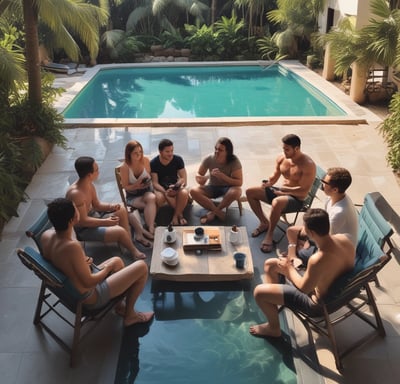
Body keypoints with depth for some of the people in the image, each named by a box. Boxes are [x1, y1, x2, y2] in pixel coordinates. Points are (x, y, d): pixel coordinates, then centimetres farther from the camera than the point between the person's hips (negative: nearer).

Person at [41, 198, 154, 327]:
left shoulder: (46, 235, -11)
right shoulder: (72, 246, -37)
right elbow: (88, 282, -27)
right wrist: (108, 267, -9)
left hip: (71, 289, 9)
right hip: (90, 298, -9)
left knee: (117, 261, 27)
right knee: (141, 267, -1)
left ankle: (119, 305, 37)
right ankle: (129, 315, 16)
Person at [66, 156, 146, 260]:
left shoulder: (89, 185, -3)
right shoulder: (76, 193, -32)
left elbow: (97, 204, 10)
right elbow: (83, 221, -29)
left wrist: (110, 206, -10)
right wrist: (105, 222, -25)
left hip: (92, 215, 10)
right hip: (83, 229, -10)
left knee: (122, 209, 9)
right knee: (120, 231, -21)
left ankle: (129, 241, 11)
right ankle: (133, 250, 8)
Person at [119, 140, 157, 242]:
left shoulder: (145, 160, -9)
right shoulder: (124, 167, -16)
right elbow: (125, 187, -8)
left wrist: (147, 182, -17)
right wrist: (136, 186, -27)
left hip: (147, 190, 2)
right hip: (132, 195, -2)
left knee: (152, 198, -34)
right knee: (151, 206, -30)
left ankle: (149, 230, -35)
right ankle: (151, 229, -20)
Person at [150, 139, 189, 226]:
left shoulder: (178, 160, -7)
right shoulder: (153, 163, -11)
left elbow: (183, 178, -8)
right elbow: (155, 183, -14)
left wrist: (176, 186, -30)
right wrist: (165, 192, -33)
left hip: (175, 187, 1)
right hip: (161, 188, -1)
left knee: (184, 193, -34)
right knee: (159, 197, -37)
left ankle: (175, 216, -13)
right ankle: (179, 214, -14)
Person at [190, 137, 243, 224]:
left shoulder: (234, 161, -19)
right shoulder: (209, 159, -14)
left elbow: (239, 182, -20)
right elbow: (198, 175, -3)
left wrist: (222, 176, -33)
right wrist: (201, 179, -29)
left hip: (228, 188, -2)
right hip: (212, 187, 2)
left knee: (236, 192, -38)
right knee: (194, 191, -26)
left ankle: (213, 212, -17)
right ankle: (218, 212, -21)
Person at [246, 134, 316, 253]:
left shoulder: (308, 165, -22)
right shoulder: (281, 158, -1)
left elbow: (304, 191, -24)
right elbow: (274, 176, 10)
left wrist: (282, 189, -26)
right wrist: (268, 183, -13)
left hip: (296, 199, -8)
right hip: (281, 191, 8)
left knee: (277, 202, -40)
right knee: (250, 192, -2)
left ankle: (269, 235, -20)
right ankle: (264, 222, 10)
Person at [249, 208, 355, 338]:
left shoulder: (318, 260, -40)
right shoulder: (343, 239, -16)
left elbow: (304, 288, -21)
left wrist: (289, 269, -4)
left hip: (320, 302, -8)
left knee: (259, 292, -5)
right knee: (270, 265, 13)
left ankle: (274, 328, 22)